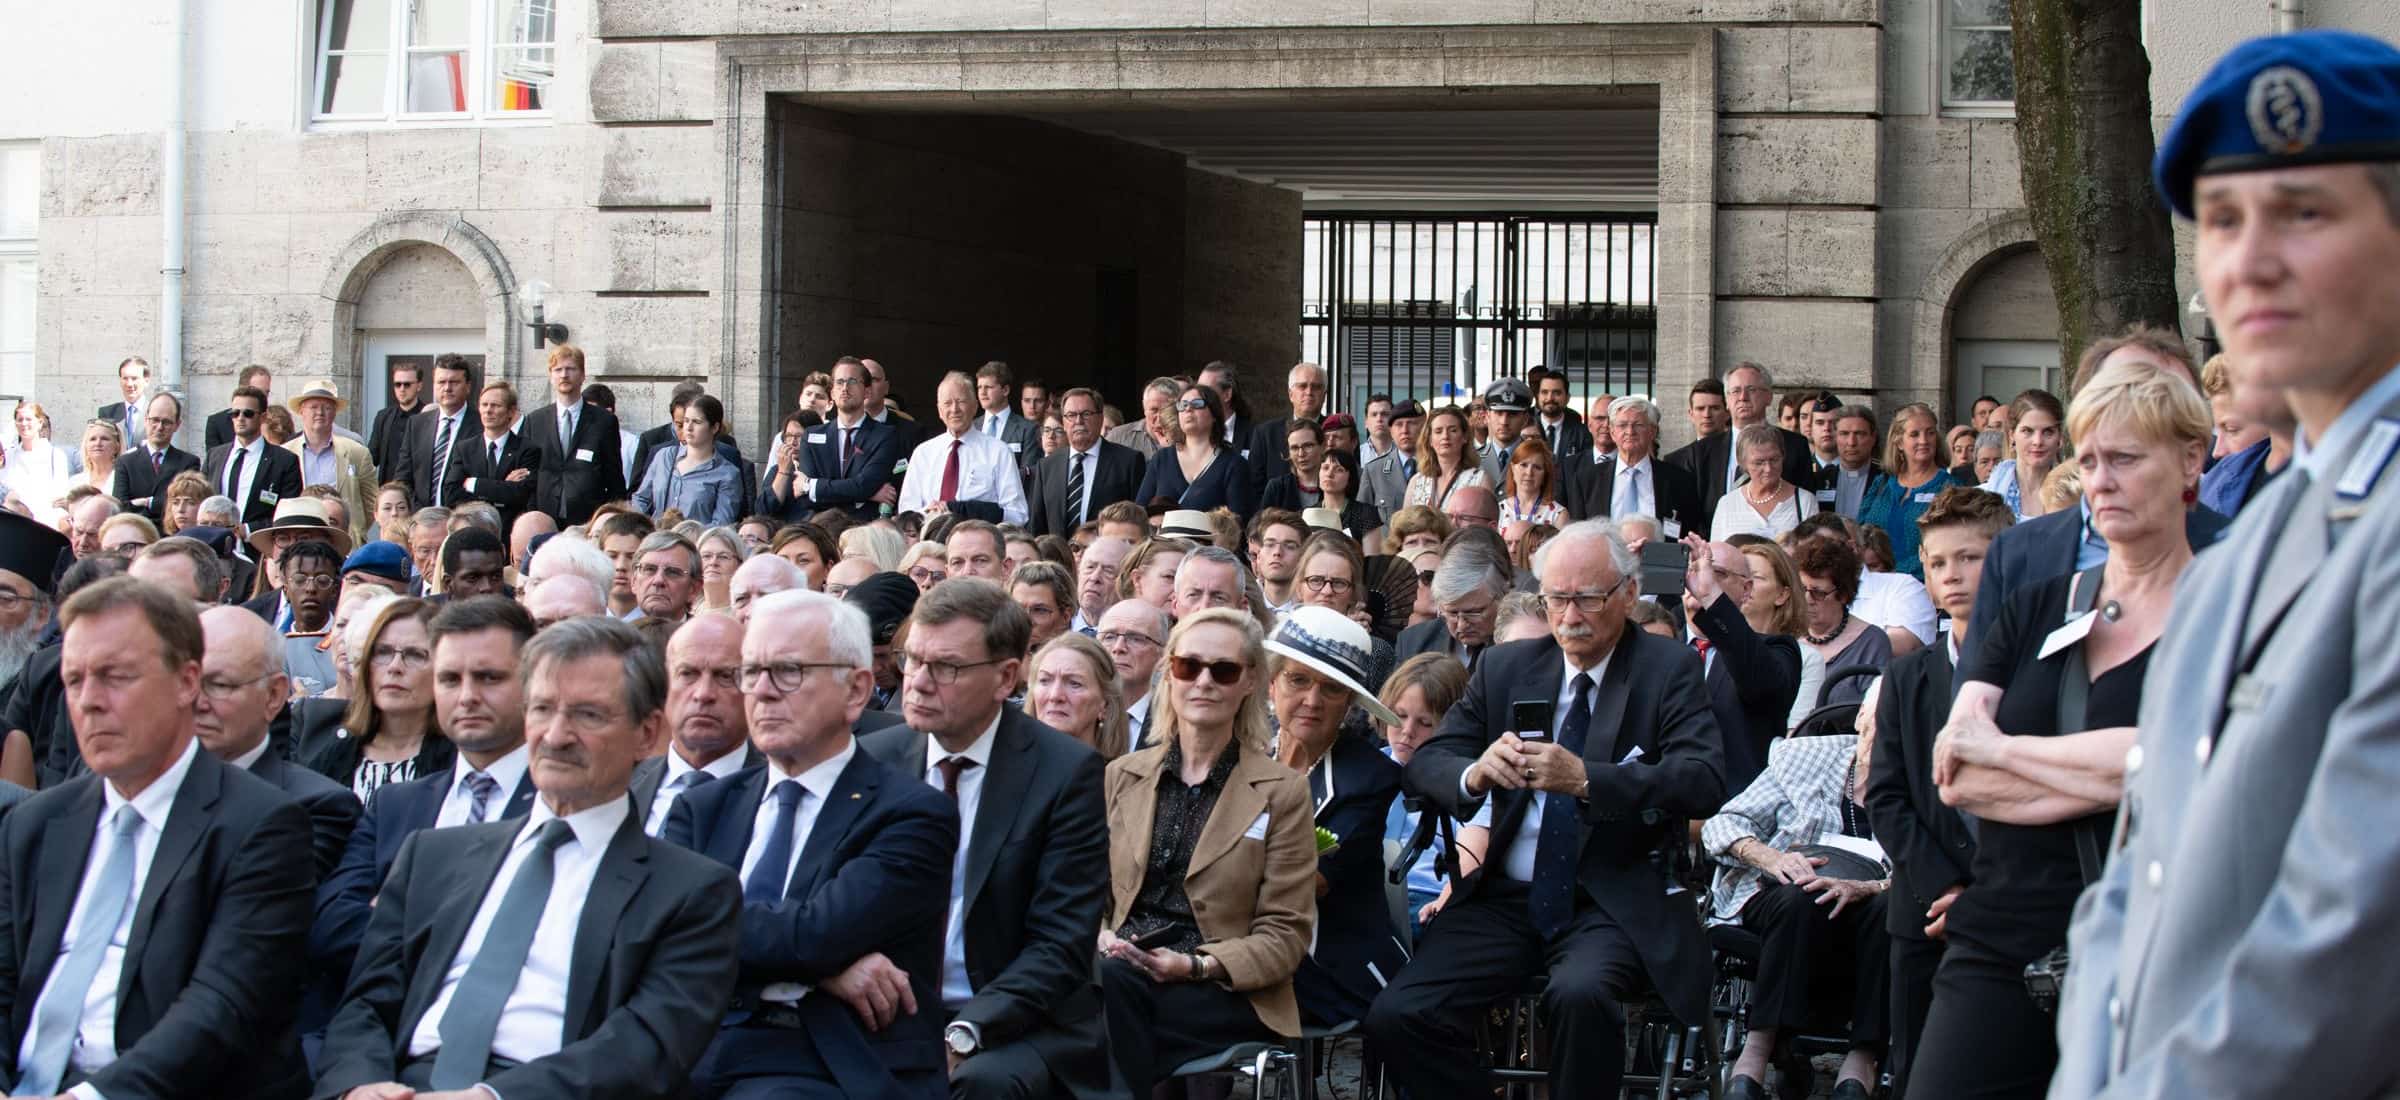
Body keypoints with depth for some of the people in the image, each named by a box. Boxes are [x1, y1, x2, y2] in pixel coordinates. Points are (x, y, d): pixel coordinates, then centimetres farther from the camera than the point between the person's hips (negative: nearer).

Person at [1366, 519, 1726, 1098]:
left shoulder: (1668, 670, 0)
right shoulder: (1505, 668, 12)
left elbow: (1705, 781, -15)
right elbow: (1424, 765, 6)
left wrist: (1585, 779, -30)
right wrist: (1475, 774, -19)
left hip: (1614, 903, -4)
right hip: (1506, 898, 4)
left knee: (1580, 995, -36)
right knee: (1395, 1017, -18)